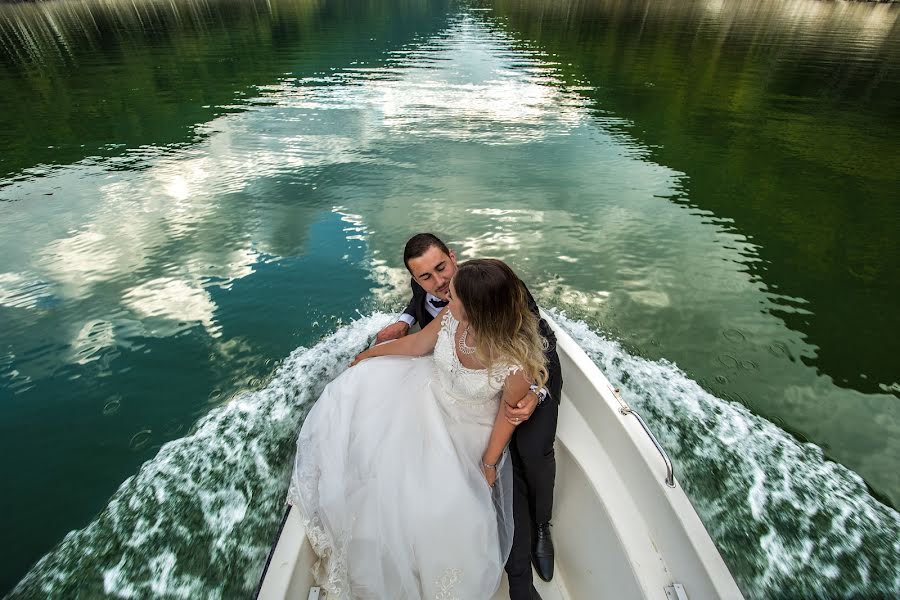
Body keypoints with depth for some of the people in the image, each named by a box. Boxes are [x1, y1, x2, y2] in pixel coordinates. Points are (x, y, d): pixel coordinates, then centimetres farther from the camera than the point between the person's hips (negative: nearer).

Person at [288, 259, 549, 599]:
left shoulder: (518, 361, -36)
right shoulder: (451, 316, -25)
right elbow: (416, 344, -4)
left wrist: (489, 464, -3)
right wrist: (370, 354, 11)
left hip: (467, 430, -4)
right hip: (430, 395, 5)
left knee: (449, 509, -9)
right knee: (356, 389, -2)